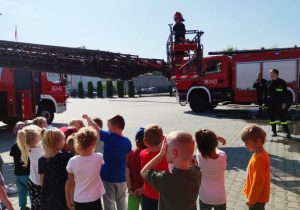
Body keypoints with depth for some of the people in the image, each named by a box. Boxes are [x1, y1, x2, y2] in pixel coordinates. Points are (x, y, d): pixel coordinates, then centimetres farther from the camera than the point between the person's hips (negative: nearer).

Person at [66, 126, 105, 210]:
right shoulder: (98, 158, -19)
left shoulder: (72, 162, -16)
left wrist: (71, 199, 12)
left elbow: (71, 184, -4)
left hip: (79, 201, 1)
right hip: (94, 200, -1)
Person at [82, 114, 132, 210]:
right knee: (121, 201, 20)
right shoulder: (127, 141, -5)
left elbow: (95, 127, -16)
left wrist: (87, 117, 0)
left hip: (108, 177, -4)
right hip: (121, 177, 4)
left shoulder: (109, 137, -20)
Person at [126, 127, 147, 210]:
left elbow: (127, 173, -7)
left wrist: (130, 189, -4)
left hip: (133, 190, 3)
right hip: (145, 191, -3)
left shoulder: (131, 154, -6)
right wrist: (143, 188, -10)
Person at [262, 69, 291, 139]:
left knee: (282, 118, -3)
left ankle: (287, 133, 4)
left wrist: (284, 102, -10)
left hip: (279, 104, -4)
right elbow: (265, 93, 10)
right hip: (270, 104, 4)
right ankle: (274, 132, 20)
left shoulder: (282, 82, -2)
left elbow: (285, 93, -3)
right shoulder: (268, 83, 8)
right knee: (272, 118, 8)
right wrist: (264, 103, 6)